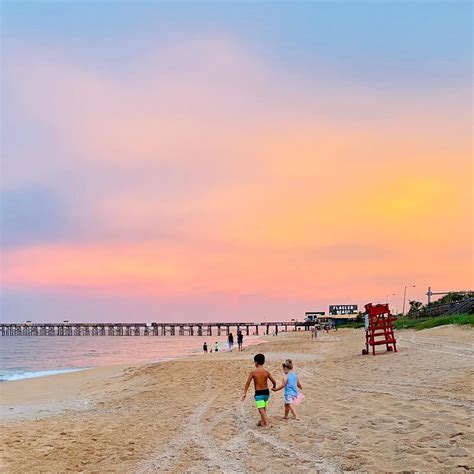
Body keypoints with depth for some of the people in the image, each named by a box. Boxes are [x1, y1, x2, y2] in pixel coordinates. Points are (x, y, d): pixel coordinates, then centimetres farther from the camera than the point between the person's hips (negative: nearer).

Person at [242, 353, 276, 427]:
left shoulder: (253, 372, -10)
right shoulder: (266, 372, -3)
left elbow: (248, 383, -10)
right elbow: (274, 382, -2)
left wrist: (244, 393, -5)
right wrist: (274, 387, 21)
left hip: (258, 393, -5)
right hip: (266, 392, 5)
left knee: (261, 410, -8)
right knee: (263, 409, 22)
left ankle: (267, 424, -22)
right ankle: (262, 422, 36)